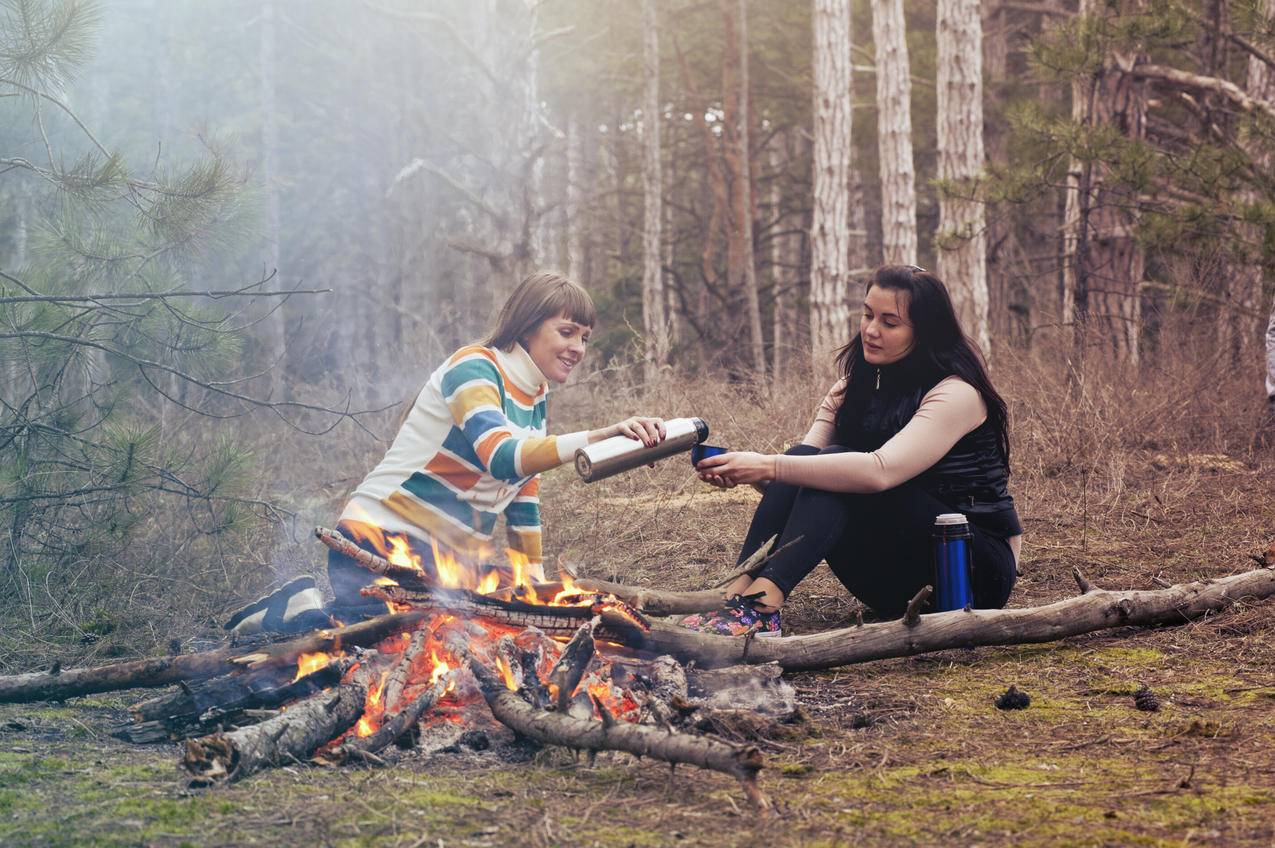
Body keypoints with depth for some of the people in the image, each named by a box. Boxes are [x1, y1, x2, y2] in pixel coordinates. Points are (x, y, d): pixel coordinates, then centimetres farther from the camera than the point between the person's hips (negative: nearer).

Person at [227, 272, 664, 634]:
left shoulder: (534, 398, 14)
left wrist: (536, 579, 16)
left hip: (448, 555, 10)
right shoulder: (473, 368, -13)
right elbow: (502, 456, -31)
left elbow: (523, 493, 21)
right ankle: (303, 610, 0)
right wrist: (598, 436, -41)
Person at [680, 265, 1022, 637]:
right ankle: (738, 594, -32)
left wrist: (769, 466, -38)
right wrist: (742, 471, -28)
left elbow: (880, 471, -32)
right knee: (806, 464, -16)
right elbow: (804, 460, -6)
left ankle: (760, 607, -45)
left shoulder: (957, 395, -16)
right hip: (901, 580, 7)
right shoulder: (856, 389, 8)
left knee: (834, 465, -26)